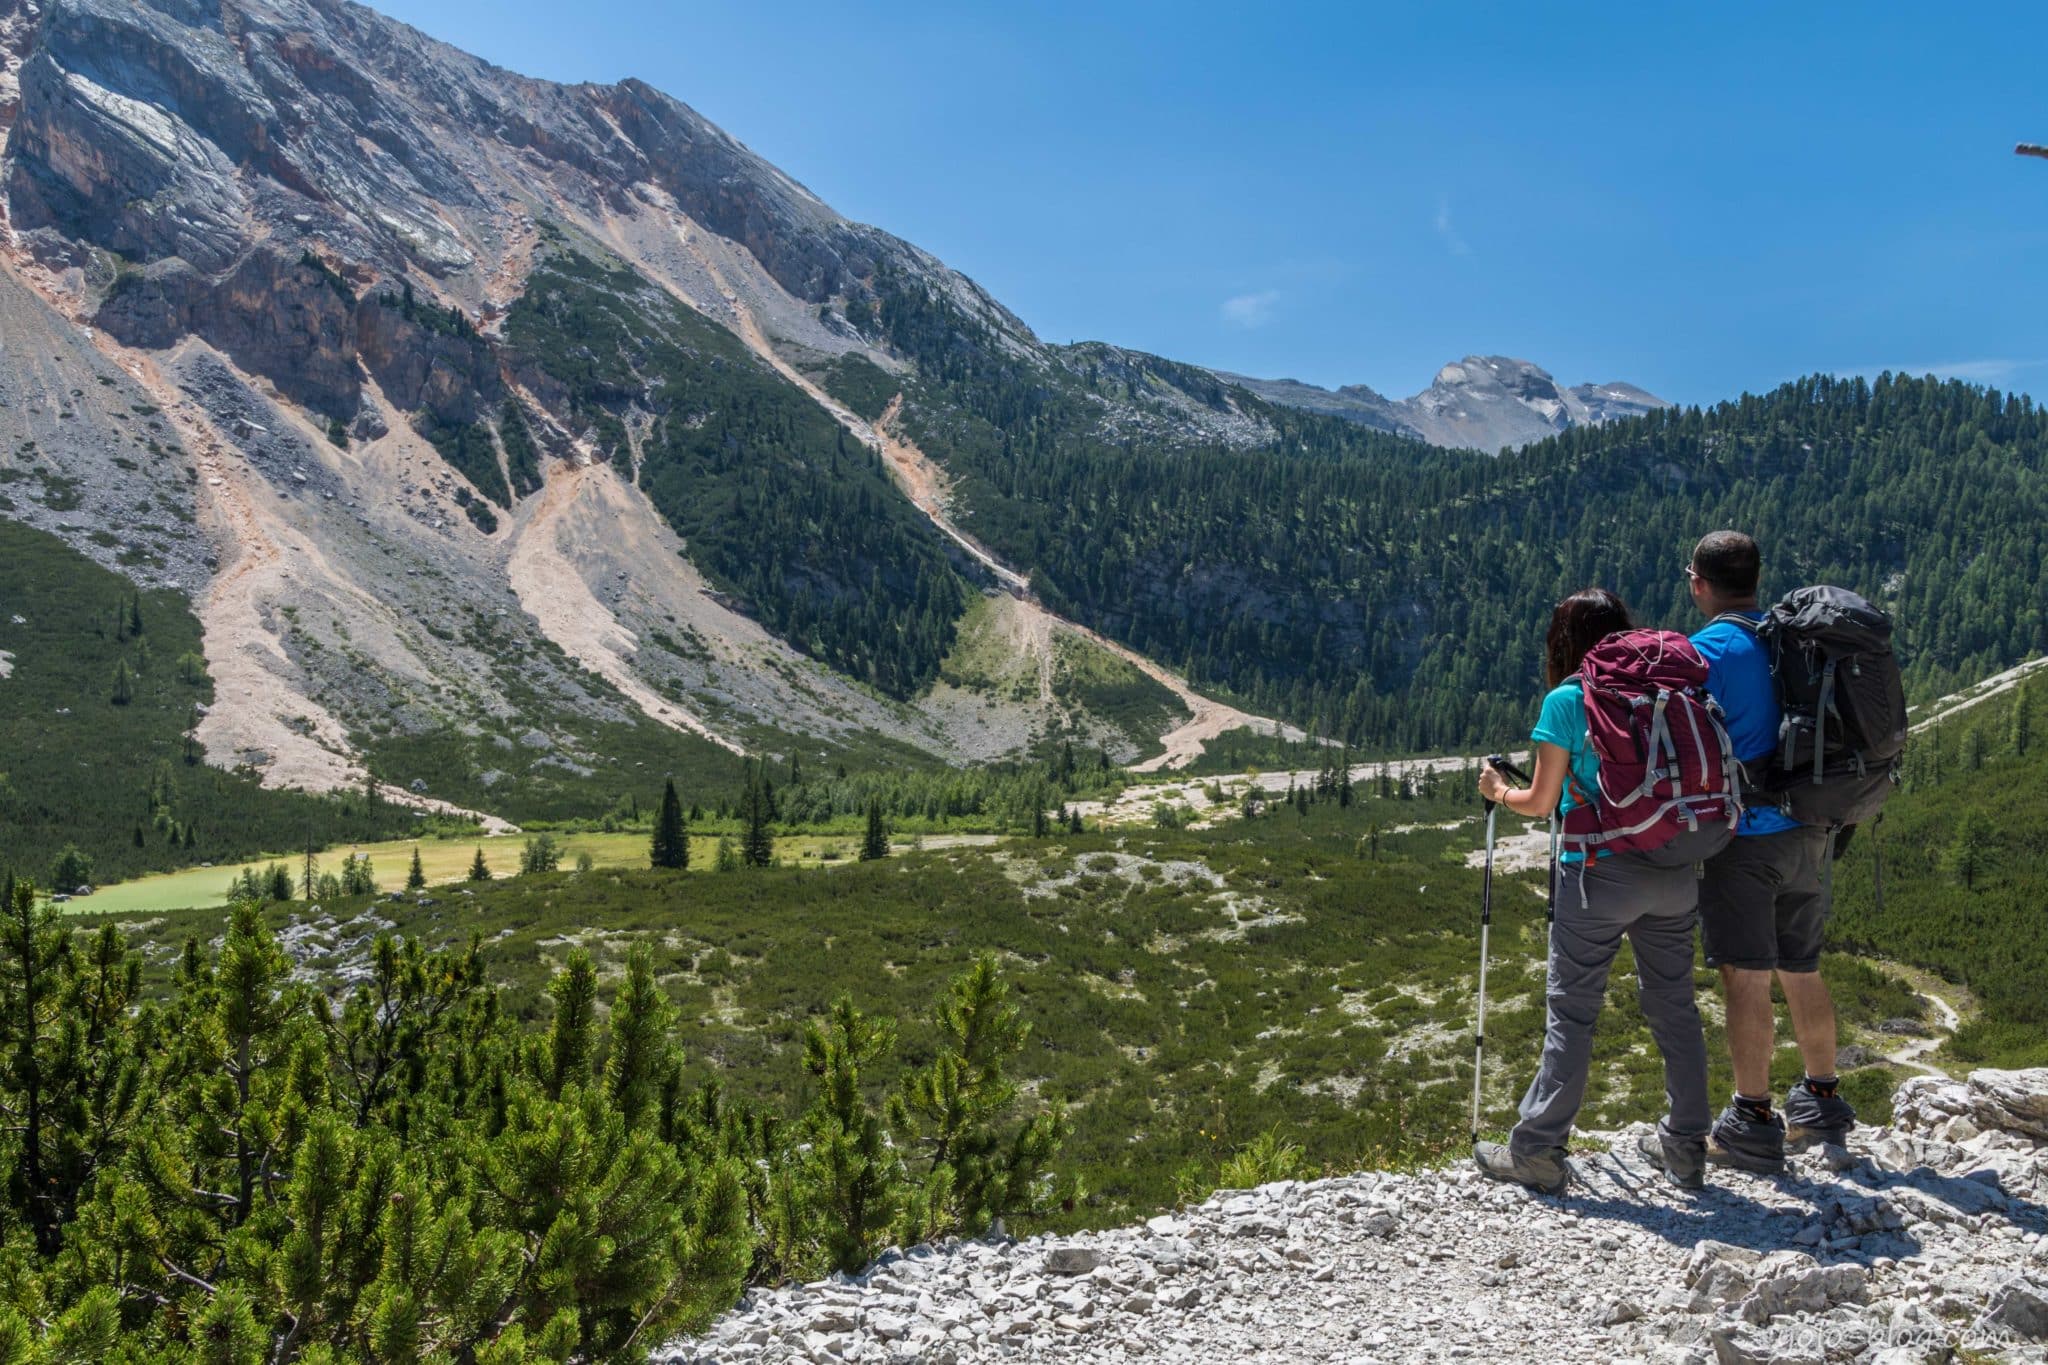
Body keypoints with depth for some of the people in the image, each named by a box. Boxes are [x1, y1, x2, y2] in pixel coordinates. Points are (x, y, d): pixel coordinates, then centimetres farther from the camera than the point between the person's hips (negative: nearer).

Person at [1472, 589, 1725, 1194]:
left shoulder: (1567, 700, -7)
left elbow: (1541, 801, -3)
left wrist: (1498, 790, 16)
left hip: (1601, 873, -5)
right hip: (1674, 871, 5)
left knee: (1571, 1009, 2)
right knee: (1674, 1006, 14)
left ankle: (1537, 1149, 7)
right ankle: (1685, 1145, 23)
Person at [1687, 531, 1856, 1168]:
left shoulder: (1707, 650, -13)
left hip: (1744, 836, -7)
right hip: (1807, 831, 7)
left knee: (1746, 979, -2)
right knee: (1802, 972, 17)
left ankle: (1752, 1125, 4)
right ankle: (1822, 1103, 28)